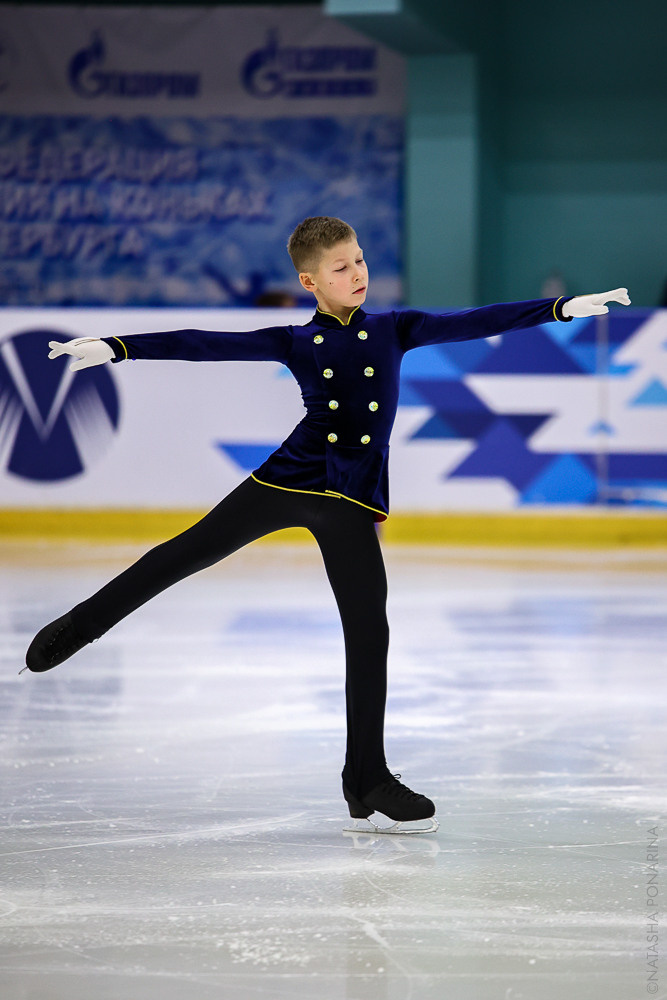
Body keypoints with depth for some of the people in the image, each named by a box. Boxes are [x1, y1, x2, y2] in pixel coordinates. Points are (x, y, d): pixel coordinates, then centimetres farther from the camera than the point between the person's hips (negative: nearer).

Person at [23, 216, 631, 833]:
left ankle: (368, 781, 6)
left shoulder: (393, 330, 6)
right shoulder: (295, 343, 3)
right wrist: (116, 348, -7)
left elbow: (473, 323, 1)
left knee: (369, 632, -2)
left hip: (352, 503, 1)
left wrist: (562, 308, -6)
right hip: (286, 481, -1)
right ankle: (81, 625, 25)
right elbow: (204, 345, -1)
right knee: (188, 553, 3)